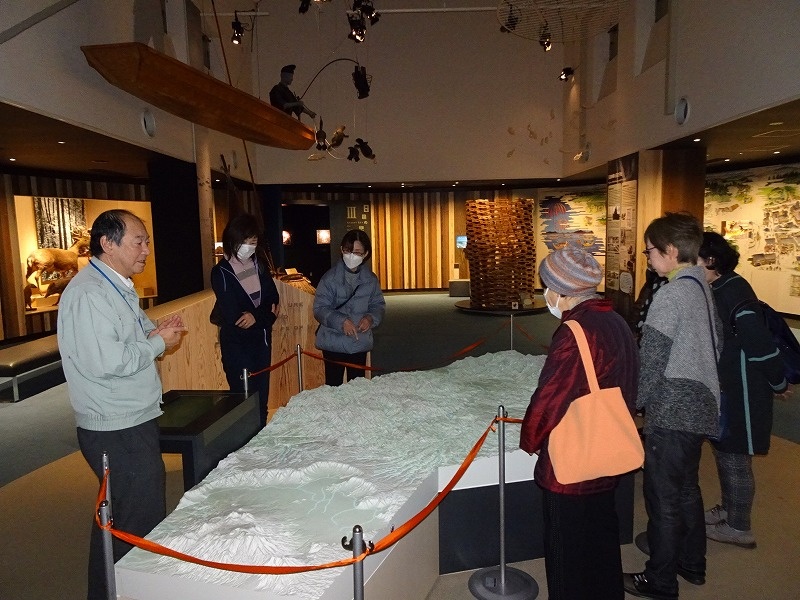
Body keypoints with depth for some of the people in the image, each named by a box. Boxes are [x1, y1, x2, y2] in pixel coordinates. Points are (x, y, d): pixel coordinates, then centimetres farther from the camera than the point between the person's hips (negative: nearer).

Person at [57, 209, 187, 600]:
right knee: (136, 518, 0)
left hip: (134, 420, 10)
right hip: (115, 431, -10)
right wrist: (158, 343, -16)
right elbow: (104, 361, -28)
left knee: (147, 506, 20)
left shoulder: (118, 286, 13)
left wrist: (154, 332, 2)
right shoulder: (88, 293, -20)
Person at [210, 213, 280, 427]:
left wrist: (256, 316, -15)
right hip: (237, 344, -5)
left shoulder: (259, 263, 4)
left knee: (262, 399, 11)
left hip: (261, 339, 5)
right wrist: (266, 314, -9)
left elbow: (273, 300, 3)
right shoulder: (221, 272, -12)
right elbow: (232, 316, -18)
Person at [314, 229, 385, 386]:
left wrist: (371, 318, -13)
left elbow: (378, 305, 9)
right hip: (334, 343, -4)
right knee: (334, 385, 3)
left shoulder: (371, 279, 1)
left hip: (360, 343, 4)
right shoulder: (330, 278, -11)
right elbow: (320, 309, -13)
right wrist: (341, 321, -28)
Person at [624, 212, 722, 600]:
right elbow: (715, 343, 16)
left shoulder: (670, 295, -20)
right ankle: (692, 564, 38)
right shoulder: (703, 288, 7)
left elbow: (651, 360, -20)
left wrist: (633, 402, -9)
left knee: (663, 498, 4)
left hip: (671, 411, -9)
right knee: (687, 489, 22)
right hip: (700, 405, 9)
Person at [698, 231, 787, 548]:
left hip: (742, 390, -9)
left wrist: (778, 382, -13)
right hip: (727, 387, 9)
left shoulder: (733, 291, -23)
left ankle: (739, 528, 19)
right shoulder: (720, 290, 6)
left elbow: (760, 342, -24)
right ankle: (728, 510, 38)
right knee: (725, 451, 21)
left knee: (734, 457, 4)